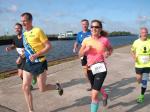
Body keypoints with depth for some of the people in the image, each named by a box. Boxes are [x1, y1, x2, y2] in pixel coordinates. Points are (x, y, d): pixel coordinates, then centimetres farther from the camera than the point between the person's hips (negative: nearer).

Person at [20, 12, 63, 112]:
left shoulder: (38, 31, -13)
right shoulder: (24, 33, 9)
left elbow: (49, 46, -16)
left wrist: (36, 55, -25)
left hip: (39, 63, -7)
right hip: (28, 63, 7)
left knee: (42, 89, 2)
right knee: (25, 87, 3)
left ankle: (57, 86, 33)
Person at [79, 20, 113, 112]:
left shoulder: (104, 40, -9)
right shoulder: (86, 40, -3)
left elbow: (111, 49, 12)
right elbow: (80, 54, 2)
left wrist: (108, 53, -10)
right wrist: (86, 50, -18)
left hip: (100, 69, -4)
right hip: (90, 69, 5)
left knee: (94, 95, -12)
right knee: (97, 89, 29)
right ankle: (105, 96, 63)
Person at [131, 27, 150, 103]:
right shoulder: (136, 42, -8)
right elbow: (132, 51, 5)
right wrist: (134, 57, -12)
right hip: (138, 64, 0)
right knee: (138, 79, 8)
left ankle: (142, 96, 17)